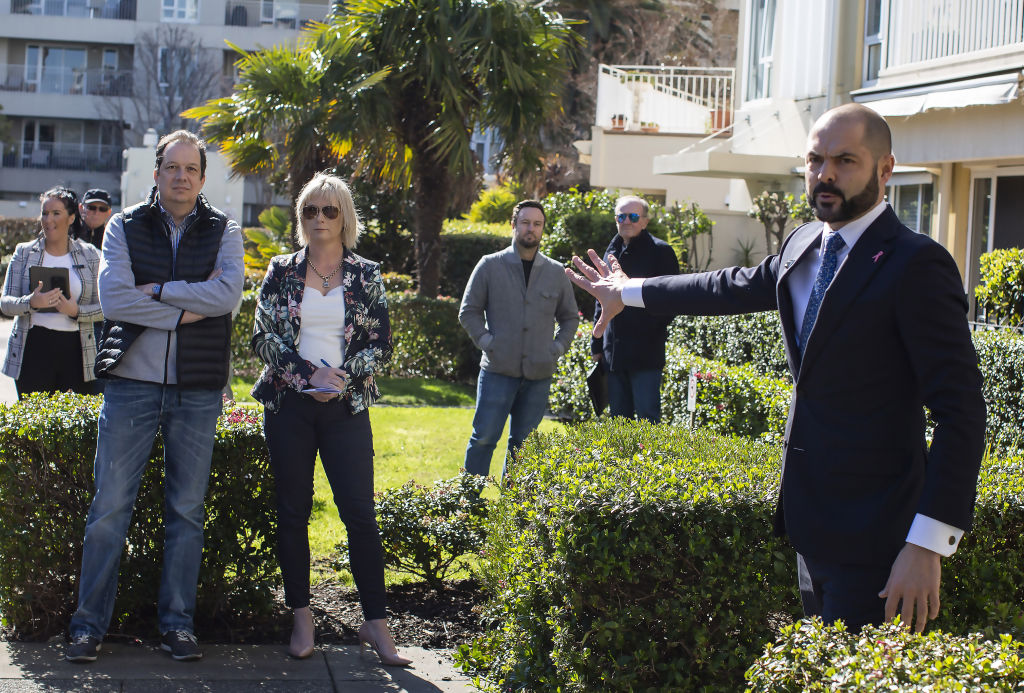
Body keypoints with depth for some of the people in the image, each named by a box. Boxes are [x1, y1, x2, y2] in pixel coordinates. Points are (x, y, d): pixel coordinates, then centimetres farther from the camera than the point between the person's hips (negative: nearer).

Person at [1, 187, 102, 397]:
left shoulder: (89, 255, 7)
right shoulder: (24, 252, 8)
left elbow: (103, 308, 5)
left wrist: (76, 311, -14)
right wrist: (31, 302, -18)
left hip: (74, 348, 0)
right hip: (33, 348, 0)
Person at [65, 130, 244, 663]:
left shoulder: (223, 232, 6)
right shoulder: (125, 226, 5)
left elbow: (227, 294, -12)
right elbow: (113, 298, -9)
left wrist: (156, 289, -12)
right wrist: (189, 308, -11)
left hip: (197, 392, 1)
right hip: (132, 384, -1)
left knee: (186, 510, 7)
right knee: (109, 506, 0)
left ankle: (177, 621, 16)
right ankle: (89, 624, 9)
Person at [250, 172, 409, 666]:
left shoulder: (366, 276, 7)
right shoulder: (281, 272, 7)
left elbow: (380, 345, 5)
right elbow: (263, 337, 1)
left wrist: (342, 378, -11)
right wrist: (309, 372, -11)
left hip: (345, 406, -1)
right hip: (289, 403, 1)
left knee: (360, 511, -7)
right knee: (293, 510, 3)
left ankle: (375, 622, -2)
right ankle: (301, 616, 12)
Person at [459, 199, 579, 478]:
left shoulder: (556, 273, 9)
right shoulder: (490, 265, 2)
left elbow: (570, 317, 19)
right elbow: (468, 311, 5)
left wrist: (557, 348, 6)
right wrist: (486, 342, -6)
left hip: (539, 374, 3)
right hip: (498, 371, -3)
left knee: (523, 442, 9)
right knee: (484, 437, -5)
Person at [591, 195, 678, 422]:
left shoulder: (660, 251, -3)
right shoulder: (612, 252, 16)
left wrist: (653, 331, -12)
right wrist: (597, 344, 18)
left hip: (646, 354, -6)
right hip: (613, 353, 6)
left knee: (647, 418, -7)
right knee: (618, 418, 11)